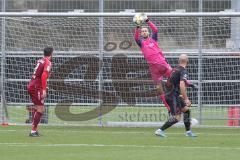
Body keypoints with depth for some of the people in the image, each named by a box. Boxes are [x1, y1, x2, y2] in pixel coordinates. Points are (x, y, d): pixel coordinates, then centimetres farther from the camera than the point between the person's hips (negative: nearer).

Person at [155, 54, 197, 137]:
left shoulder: (175, 69, 14)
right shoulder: (183, 71, -14)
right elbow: (181, 85, -26)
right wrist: (186, 99, -24)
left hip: (169, 95, 9)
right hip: (173, 96, -9)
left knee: (186, 109, 15)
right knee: (176, 117, -10)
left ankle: (188, 132, 19)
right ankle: (160, 130, -10)